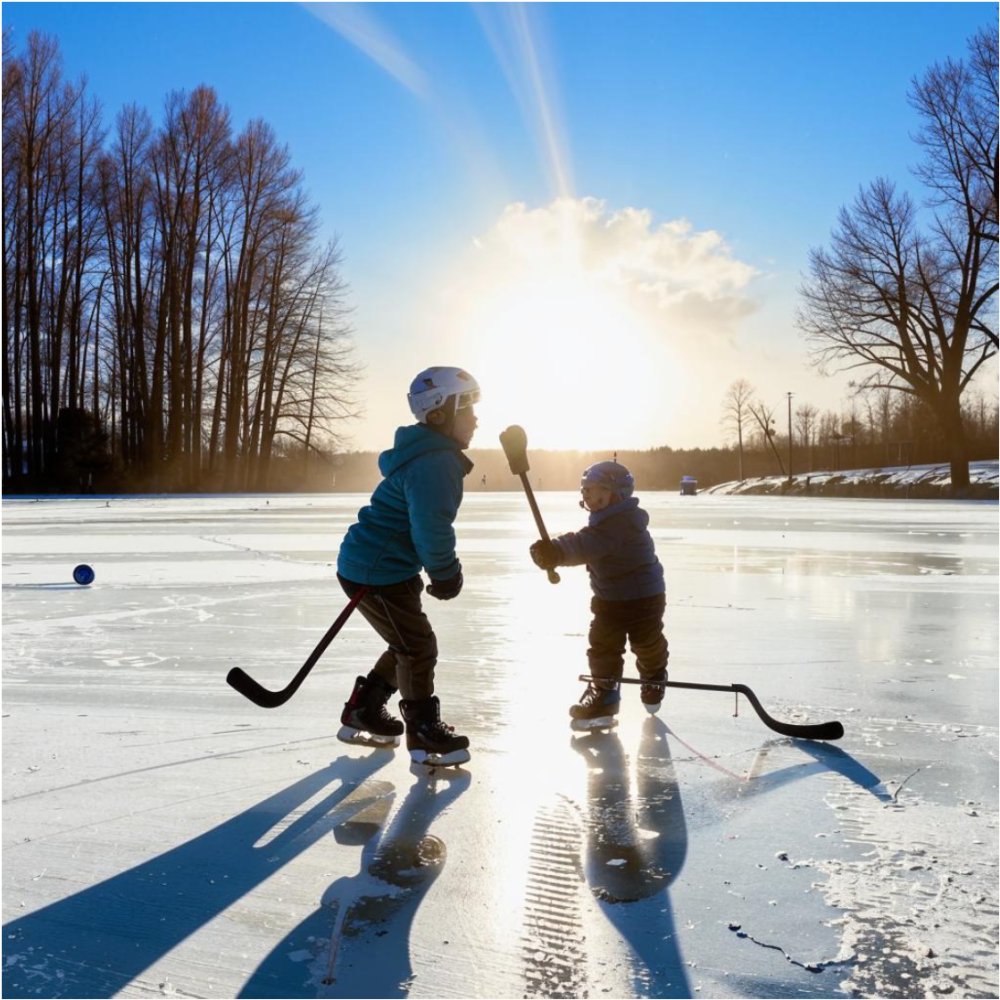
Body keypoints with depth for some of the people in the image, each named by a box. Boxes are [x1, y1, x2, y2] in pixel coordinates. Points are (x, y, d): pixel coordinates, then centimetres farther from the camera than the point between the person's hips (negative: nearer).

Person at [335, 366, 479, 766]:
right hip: (375, 573, -11)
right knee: (419, 648, -2)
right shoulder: (433, 464, -24)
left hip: (387, 568, 11)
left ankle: (362, 715, 32)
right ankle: (424, 736, 11)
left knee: (408, 645, 20)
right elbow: (432, 529, -30)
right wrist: (447, 574, -15)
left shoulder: (436, 455, 12)